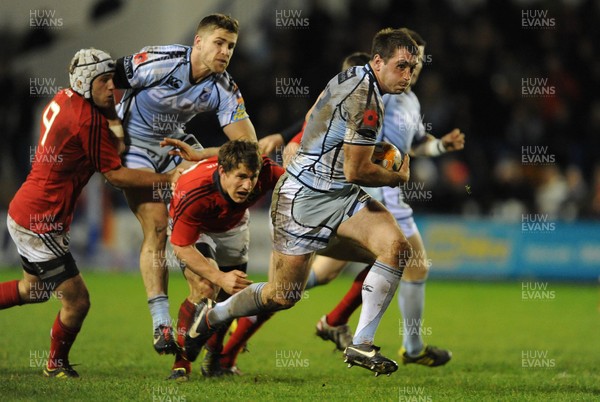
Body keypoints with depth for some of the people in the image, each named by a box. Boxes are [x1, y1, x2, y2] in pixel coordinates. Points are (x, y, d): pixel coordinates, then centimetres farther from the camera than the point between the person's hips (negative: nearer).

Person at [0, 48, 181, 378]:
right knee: (77, 301, -1)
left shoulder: (63, 100, 5)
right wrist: (168, 178, -12)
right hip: (40, 223, -10)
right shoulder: (88, 118, -20)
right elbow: (116, 175, -15)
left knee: (34, 288, 30)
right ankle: (56, 364, 19)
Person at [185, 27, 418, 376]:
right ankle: (212, 316, 29)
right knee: (285, 294, 0)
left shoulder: (354, 76, 7)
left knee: (397, 246, -15)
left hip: (340, 195, 9)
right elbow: (355, 171, -20)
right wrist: (398, 178, -4)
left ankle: (362, 345, -11)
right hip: (306, 197, -9)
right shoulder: (366, 99, -23)